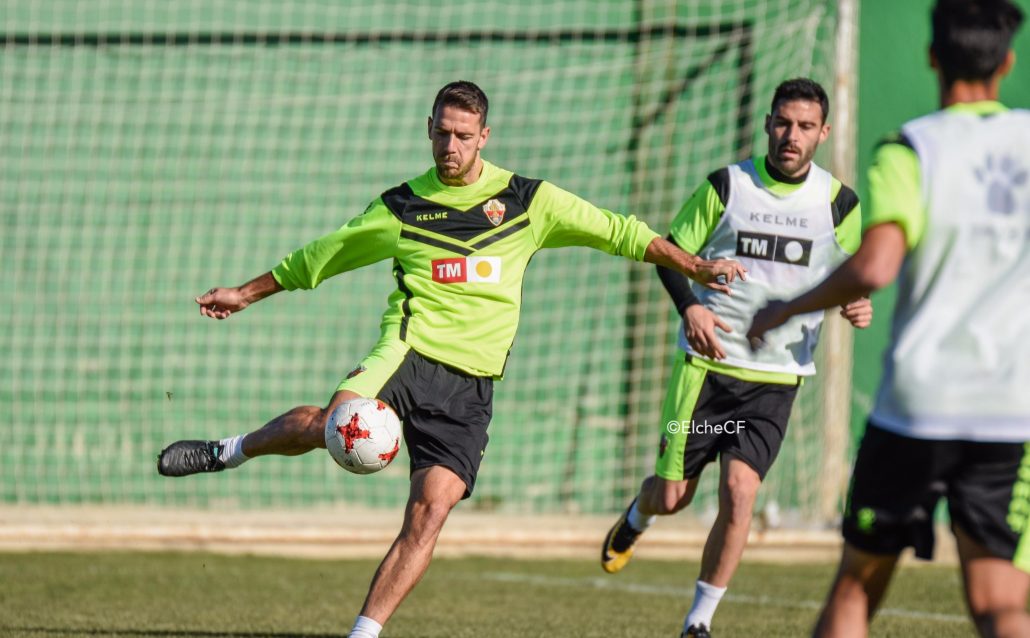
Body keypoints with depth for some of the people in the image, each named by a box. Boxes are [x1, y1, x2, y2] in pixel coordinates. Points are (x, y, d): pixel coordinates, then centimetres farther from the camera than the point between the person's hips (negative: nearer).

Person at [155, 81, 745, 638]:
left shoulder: (528, 200, 8)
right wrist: (246, 294, 26)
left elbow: (615, 231, 12)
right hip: (410, 353, -1)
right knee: (335, 422, -31)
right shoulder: (402, 206, 10)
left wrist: (693, 267, 8)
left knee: (430, 513, -12)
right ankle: (233, 451, -5)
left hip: (471, 385, 1)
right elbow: (320, 257, 21)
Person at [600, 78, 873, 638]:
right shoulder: (727, 186, -2)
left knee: (739, 491, -16)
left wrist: (858, 305, -14)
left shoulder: (839, 204, 0)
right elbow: (670, 251, 5)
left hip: (776, 380, 0)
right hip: (706, 365, 0)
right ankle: (636, 519, 44)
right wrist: (690, 307, -14)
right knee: (671, 497, 4)